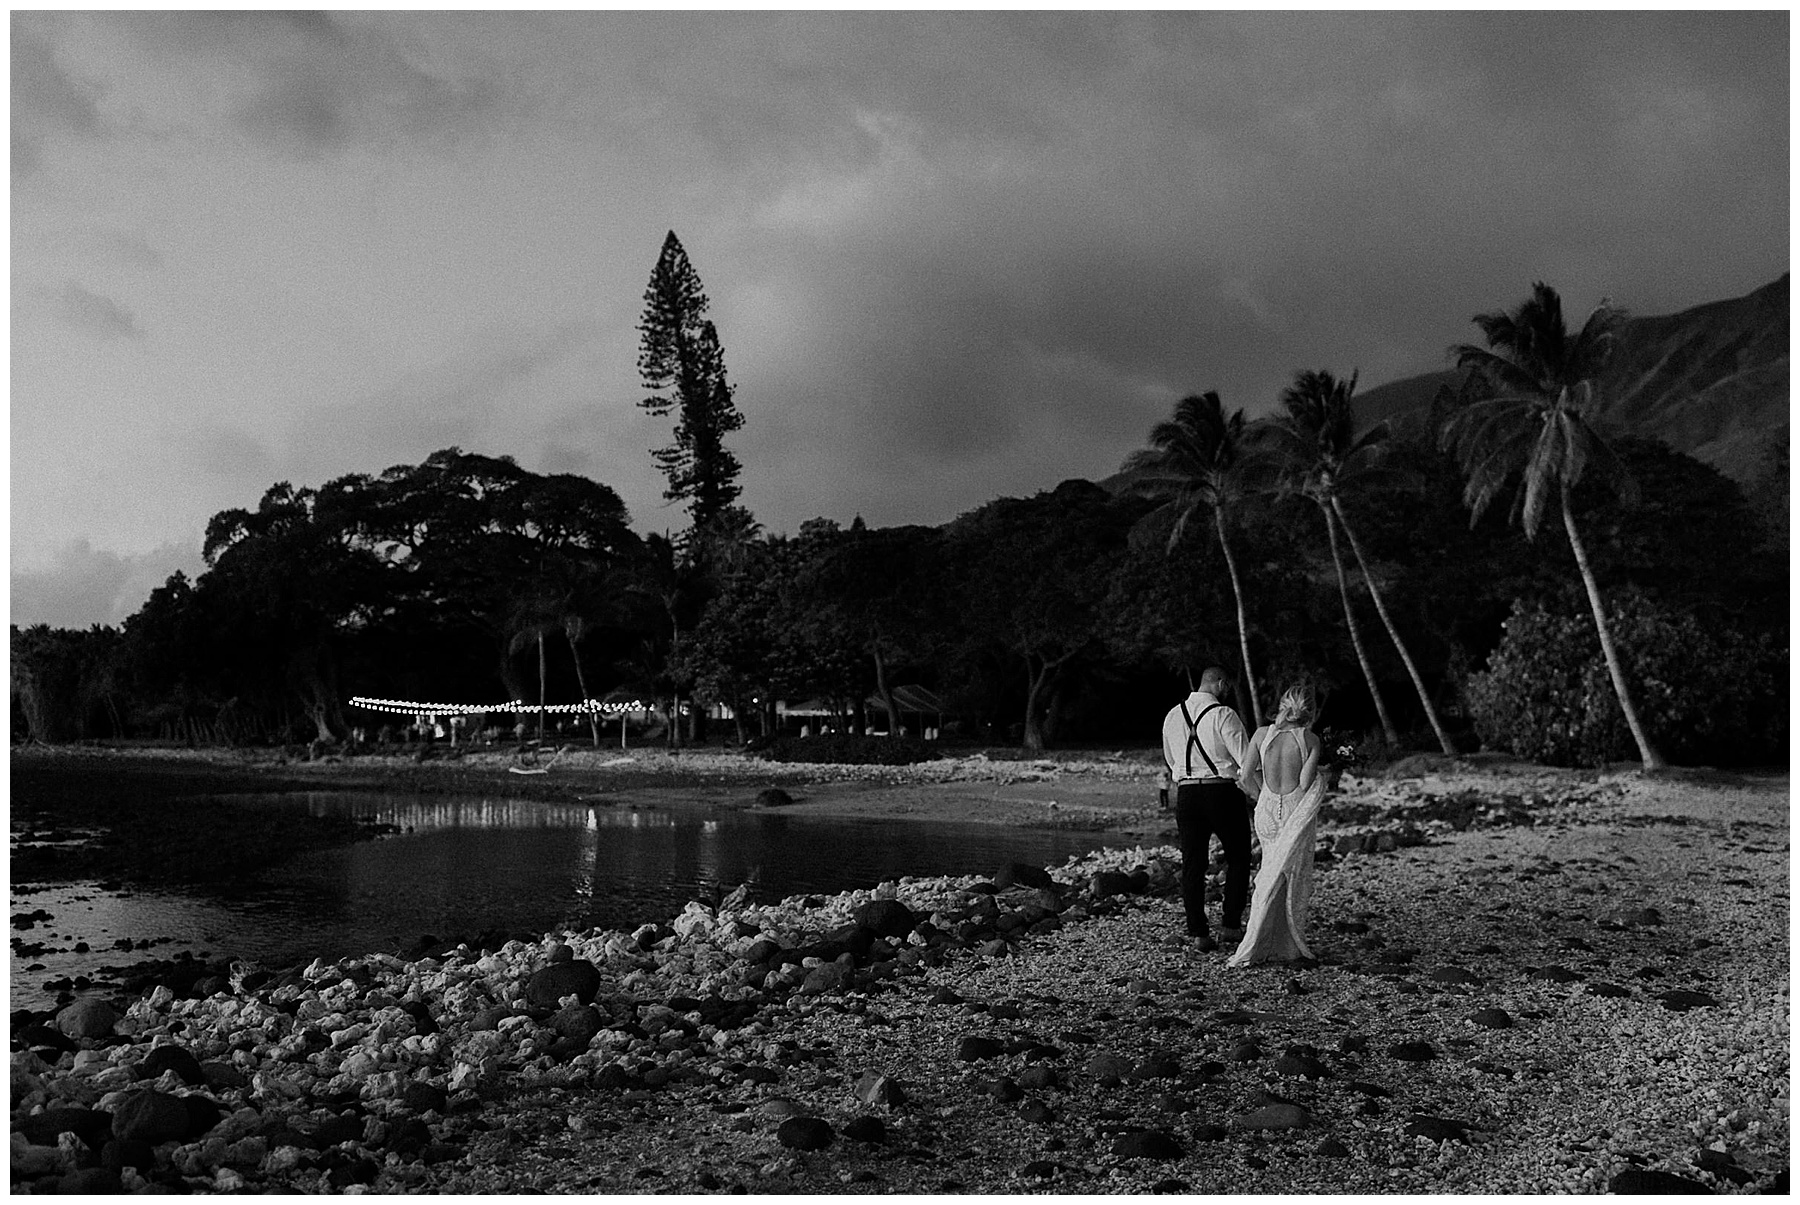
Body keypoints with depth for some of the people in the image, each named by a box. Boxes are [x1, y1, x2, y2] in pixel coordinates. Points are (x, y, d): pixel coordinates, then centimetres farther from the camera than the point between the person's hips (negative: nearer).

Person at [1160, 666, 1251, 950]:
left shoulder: (1173, 716, 7)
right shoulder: (1224, 715, -11)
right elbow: (1247, 760, -12)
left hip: (1186, 793, 4)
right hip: (1223, 790, -4)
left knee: (1192, 863, 7)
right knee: (1238, 858, 13)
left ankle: (1199, 933, 4)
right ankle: (1231, 925, 10)